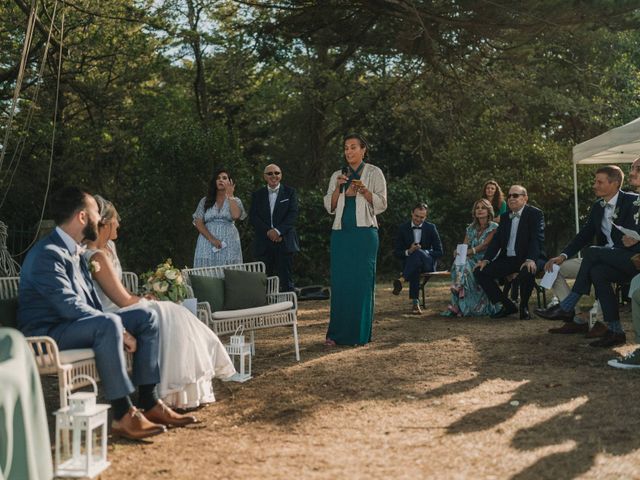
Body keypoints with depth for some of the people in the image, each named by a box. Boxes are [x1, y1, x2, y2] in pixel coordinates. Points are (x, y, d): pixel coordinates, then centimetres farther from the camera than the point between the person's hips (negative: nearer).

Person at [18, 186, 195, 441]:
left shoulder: (75, 252, 13)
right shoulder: (48, 254, -18)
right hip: (47, 334, -10)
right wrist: (117, 327, -23)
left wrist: (115, 325, -1)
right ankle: (123, 415, -33)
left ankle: (149, 403, -5)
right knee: (108, 324, -37)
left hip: (78, 325, 10)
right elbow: (70, 307, -26)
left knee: (146, 316, -2)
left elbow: (90, 298, 17)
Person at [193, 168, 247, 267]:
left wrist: (230, 195, -4)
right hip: (208, 243, 1)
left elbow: (236, 215, -12)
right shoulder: (205, 201, 11)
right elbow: (198, 223, 3)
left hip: (229, 245, 0)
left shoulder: (235, 201, 9)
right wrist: (212, 239, -10)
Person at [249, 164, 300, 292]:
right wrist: (268, 232, -12)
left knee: (286, 279, -2)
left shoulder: (290, 192, 8)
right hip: (264, 244, 2)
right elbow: (253, 217, 3)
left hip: (285, 242, -2)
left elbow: (293, 215, -3)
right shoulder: (257, 195, 13)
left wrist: (278, 231, -15)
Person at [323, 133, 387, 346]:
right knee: (340, 282, 0)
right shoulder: (337, 175, 15)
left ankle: (360, 333, 3)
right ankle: (337, 333, 5)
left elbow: (381, 204, 0)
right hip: (341, 233, 3)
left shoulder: (374, 173, 5)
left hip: (364, 233, -3)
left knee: (362, 281, -3)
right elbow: (329, 207, 11)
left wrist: (363, 189, -15)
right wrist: (338, 188, -6)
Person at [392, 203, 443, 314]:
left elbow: (439, 252, 4)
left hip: (427, 263, 0)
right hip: (409, 262, 0)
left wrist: (423, 252, -14)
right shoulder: (402, 228, 5)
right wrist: (408, 251, -18)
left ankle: (401, 280, -51)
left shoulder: (431, 228, 5)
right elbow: (396, 252, 4)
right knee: (415, 268, -39)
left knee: (418, 252, -37)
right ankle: (415, 302, -43)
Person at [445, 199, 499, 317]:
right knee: (458, 264, -30)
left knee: (465, 268, -34)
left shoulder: (494, 227, 2)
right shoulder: (471, 228, 19)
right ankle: (459, 305, -35)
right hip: (472, 261, 4)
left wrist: (469, 251, -20)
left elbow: (485, 245, -10)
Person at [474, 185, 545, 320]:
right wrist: (486, 259, -4)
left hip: (527, 259, -6)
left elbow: (537, 238, -16)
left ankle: (524, 306, -8)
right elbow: (496, 240, 11)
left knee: (527, 272, -39)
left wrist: (530, 260, -32)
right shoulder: (505, 217, 15)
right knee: (480, 271, -10)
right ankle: (507, 305, 1)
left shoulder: (535, 214, -4)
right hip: (507, 259, 6)